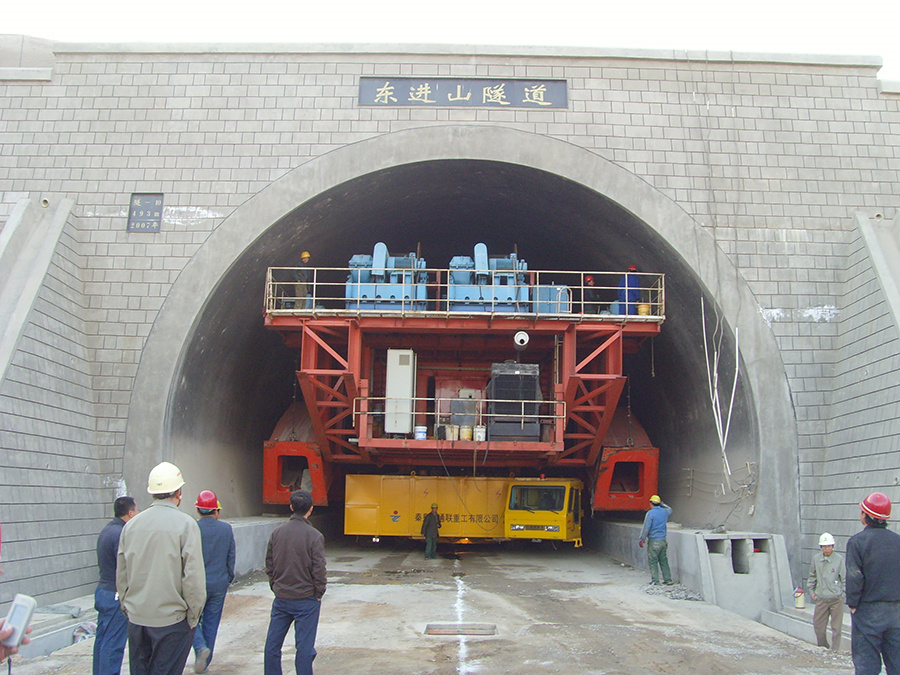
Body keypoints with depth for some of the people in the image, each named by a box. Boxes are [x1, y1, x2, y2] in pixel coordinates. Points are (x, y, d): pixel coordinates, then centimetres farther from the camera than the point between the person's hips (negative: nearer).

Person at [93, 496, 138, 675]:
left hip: (102, 591, 10)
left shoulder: (106, 530, 10)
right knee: (113, 645, -4)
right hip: (116, 595, -10)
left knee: (102, 639, 16)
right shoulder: (120, 534, -20)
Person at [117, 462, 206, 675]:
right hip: (171, 620, -5)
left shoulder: (131, 524, 2)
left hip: (136, 619, 5)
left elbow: (121, 576, 10)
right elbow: (193, 576, -14)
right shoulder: (185, 524, -13)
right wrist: (193, 616, -3)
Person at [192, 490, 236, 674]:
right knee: (211, 622, 14)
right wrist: (228, 579, 19)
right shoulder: (227, 529, -1)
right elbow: (231, 558, 6)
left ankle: (201, 647, -11)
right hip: (219, 584, 3)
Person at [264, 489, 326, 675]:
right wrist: (319, 593, 1)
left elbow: (269, 564, 7)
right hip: (306, 599, -4)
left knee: (273, 643, 14)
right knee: (304, 646, 3)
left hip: (281, 598, 4)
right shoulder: (315, 536, -14)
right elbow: (319, 569, -13)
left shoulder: (277, 532, -1)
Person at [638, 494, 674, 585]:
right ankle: (668, 579, 15)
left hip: (653, 541, -6)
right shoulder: (665, 512, 7)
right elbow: (670, 509, 33)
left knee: (652, 561, 0)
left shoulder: (650, 513, -11)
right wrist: (662, 503, 34)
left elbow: (646, 528, -12)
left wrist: (642, 539, -6)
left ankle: (655, 581, -1)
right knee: (663, 560, 14)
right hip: (663, 540, 6)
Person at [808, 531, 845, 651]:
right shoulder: (816, 558, 2)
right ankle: (822, 647, 28)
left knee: (836, 627, 4)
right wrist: (811, 591, 13)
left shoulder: (839, 559, -7)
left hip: (836, 599, -3)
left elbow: (845, 578, 0)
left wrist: (843, 594, -3)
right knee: (818, 625, 8)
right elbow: (812, 576, 15)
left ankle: (835, 650, 16)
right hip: (821, 598, 3)